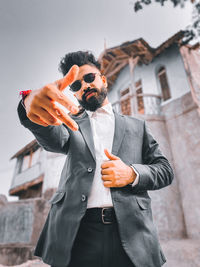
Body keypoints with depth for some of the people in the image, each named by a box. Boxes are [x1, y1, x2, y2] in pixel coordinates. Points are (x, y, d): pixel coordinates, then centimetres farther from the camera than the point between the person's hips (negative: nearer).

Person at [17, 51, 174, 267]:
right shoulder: (72, 123, 9)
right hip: (77, 232, 0)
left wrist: (132, 174, -12)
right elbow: (52, 137, -14)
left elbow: (165, 170, 8)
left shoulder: (136, 126, 11)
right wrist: (34, 103, -36)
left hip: (130, 232, 1)